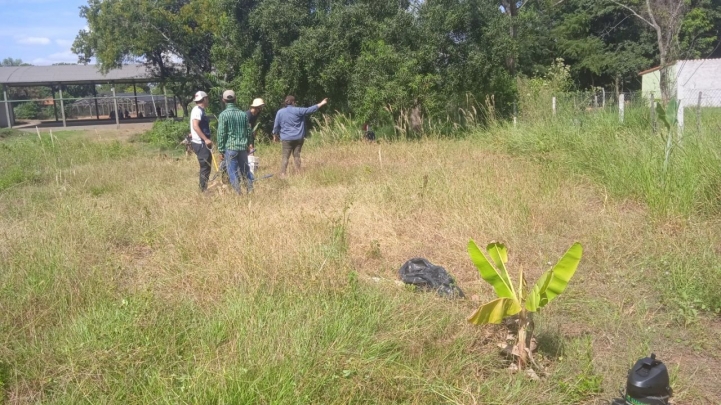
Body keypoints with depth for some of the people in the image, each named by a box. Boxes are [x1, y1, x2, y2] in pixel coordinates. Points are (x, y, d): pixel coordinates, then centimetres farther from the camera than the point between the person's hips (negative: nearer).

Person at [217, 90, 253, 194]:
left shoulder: (223, 115, -8)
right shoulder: (243, 114, 6)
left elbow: (221, 134, -9)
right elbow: (249, 131, 10)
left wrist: (221, 150, -3)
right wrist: (249, 144, 21)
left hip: (230, 148, -4)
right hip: (243, 147, 4)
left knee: (233, 173, 1)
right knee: (245, 171, 13)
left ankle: (239, 193, -4)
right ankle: (250, 191, 9)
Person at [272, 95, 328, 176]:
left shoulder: (280, 112, 0)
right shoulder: (297, 110, -4)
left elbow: (276, 126, 4)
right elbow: (310, 110, 0)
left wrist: (275, 135, 19)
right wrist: (321, 103, 7)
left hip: (286, 138, 0)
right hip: (298, 138, 0)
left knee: (285, 157, 0)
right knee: (297, 155, 9)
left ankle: (282, 174, -6)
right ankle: (298, 172, 13)